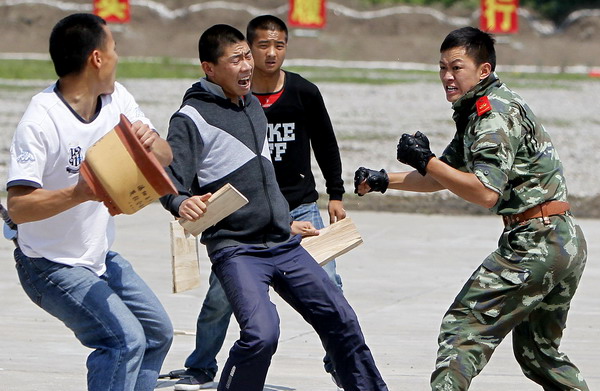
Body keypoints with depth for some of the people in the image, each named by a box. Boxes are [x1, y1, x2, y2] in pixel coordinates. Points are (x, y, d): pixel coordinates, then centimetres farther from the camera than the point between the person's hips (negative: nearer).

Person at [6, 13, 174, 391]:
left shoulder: (117, 99, -3)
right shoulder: (40, 122, -26)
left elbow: (165, 158, 0)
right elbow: (18, 206, -33)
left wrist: (151, 143, -24)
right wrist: (80, 193, -48)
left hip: (102, 257, 9)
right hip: (52, 267, -9)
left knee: (158, 333, 16)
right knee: (125, 339, -22)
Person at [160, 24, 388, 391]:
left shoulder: (253, 105, 15)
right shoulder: (192, 118, -8)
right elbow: (170, 184, -15)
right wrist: (182, 204, -36)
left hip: (284, 246, 7)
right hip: (236, 250, -7)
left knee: (341, 320, 10)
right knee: (261, 333, -26)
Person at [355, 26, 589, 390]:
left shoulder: (495, 111, -13)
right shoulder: (473, 112, 18)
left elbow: (486, 192, -23)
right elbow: (441, 178, 25)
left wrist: (425, 160, -20)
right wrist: (384, 180, 13)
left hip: (536, 241, -11)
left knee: (464, 328, -12)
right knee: (538, 350, 20)